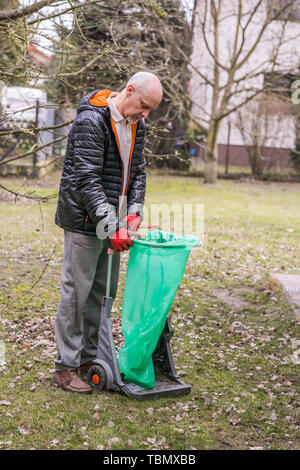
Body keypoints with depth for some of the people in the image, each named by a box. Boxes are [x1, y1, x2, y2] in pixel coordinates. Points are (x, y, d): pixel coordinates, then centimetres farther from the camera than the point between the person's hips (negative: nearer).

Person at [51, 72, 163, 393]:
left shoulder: (136, 125, 9)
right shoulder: (91, 121, -18)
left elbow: (138, 171, 14)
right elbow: (87, 180, -22)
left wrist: (134, 211, -2)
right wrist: (110, 227, -25)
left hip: (113, 223, 8)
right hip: (85, 222, -8)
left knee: (104, 292, 12)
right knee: (76, 291, -2)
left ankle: (90, 358, 25)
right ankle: (65, 367, 8)